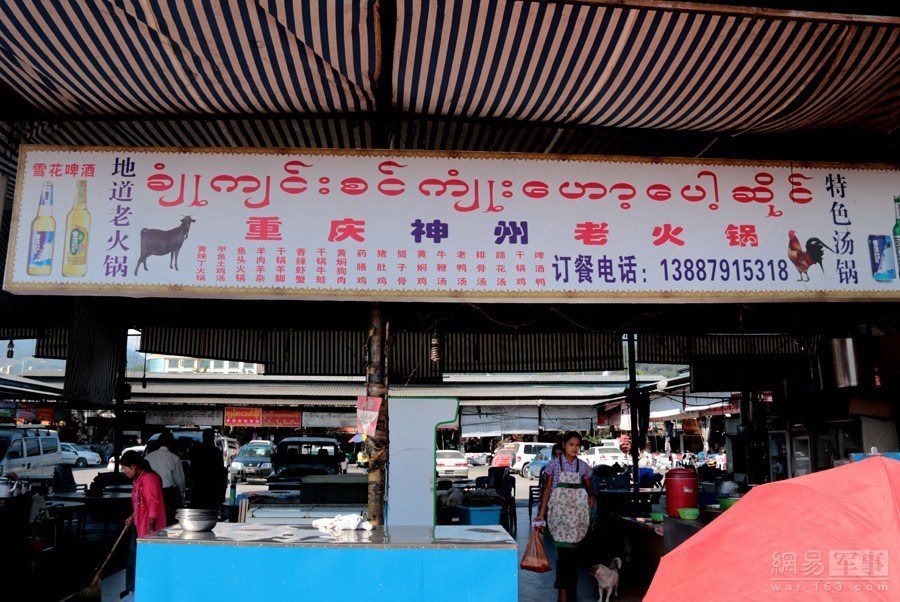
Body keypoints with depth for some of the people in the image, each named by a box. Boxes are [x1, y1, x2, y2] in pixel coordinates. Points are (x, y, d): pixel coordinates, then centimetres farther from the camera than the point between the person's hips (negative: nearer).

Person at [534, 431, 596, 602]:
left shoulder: (583, 466, 8)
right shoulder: (555, 464, 1)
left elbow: (589, 486, 20)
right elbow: (547, 489, 2)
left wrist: (591, 496, -4)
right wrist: (541, 513, -1)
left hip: (577, 510, 3)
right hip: (559, 509, -3)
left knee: (572, 548, 5)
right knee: (564, 548, -11)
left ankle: (570, 588, 20)